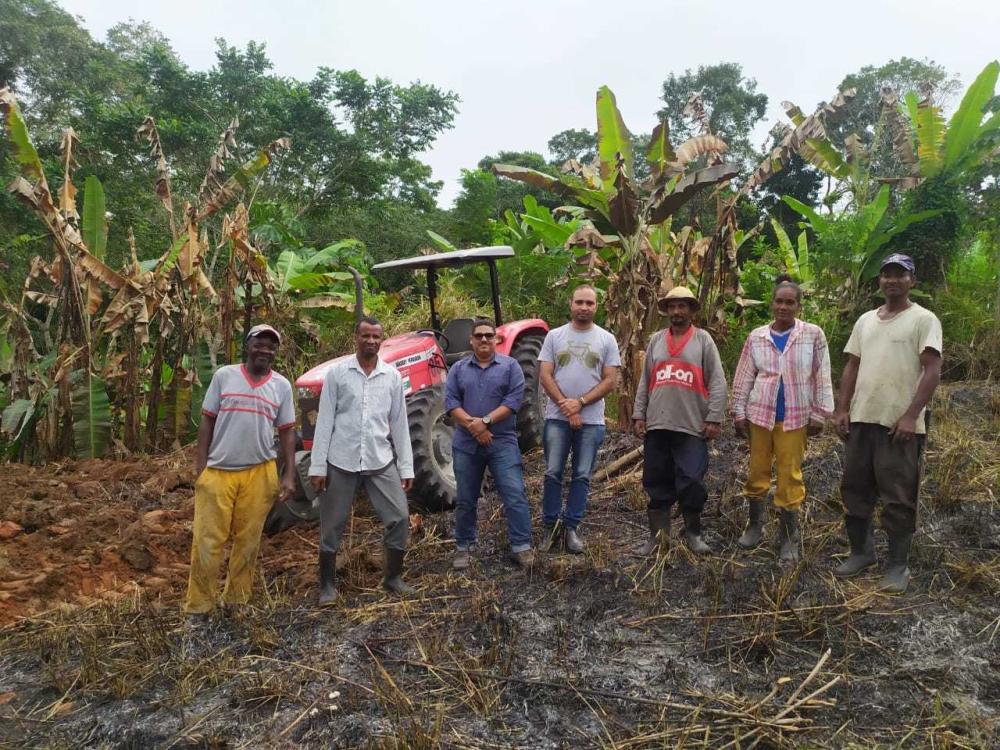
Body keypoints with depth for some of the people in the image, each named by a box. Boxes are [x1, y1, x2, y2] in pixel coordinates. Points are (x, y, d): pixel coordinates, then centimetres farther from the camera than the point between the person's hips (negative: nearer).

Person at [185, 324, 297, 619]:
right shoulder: (224, 376, 1)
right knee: (207, 540, 2)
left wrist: (289, 476, 0)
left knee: (248, 540, 10)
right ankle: (198, 606, 16)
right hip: (218, 471, -1)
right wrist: (200, 468, -3)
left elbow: (287, 432, 6)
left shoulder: (282, 386, 4)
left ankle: (237, 601, 25)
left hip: (259, 473, 1)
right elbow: (207, 422, 3)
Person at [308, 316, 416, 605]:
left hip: (380, 461, 2)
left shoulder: (392, 375, 3)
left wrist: (406, 466, 4)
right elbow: (324, 421, -3)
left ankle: (393, 578, 20)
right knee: (332, 526, 7)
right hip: (341, 461, -2)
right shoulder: (336, 372, -3)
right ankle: (327, 585, 24)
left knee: (399, 518, 1)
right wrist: (318, 465, -6)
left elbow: (399, 423, 6)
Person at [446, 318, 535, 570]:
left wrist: (485, 421, -17)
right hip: (466, 444, 2)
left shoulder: (510, 366, 2)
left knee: (515, 496, -4)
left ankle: (521, 546, 6)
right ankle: (463, 547, 25)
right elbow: (450, 401, -2)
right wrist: (471, 424, -17)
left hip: (502, 443, -2)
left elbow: (514, 399, -9)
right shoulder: (458, 369, 9)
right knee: (465, 500, 11)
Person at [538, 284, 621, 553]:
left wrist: (580, 402, -15)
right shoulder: (554, 336, 3)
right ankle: (551, 524, 18)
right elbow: (545, 376, -2)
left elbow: (610, 380, -3)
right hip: (557, 417, 0)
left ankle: (571, 527, 18)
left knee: (581, 476, 7)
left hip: (591, 420, 0)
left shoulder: (606, 339, 2)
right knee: (553, 473, 4)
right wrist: (566, 406, -12)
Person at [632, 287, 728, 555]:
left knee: (691, 482, -2)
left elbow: (717, 382, -2)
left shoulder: (703, 340, 2)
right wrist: (639, 415, 6)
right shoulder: (656, 340, 12)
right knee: (656, 482, 7)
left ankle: (693, 533, 17)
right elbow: (645, 381, 12)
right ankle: (658, 534, 19)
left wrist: (714, 418, -9)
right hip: (657, 425, 3)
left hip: (692, 426, -3)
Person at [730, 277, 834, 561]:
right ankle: (754, 525, 27)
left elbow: (822, 377, 0)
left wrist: (819, 414, -2)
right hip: (759, 414, 2)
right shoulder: (756, 336, 2)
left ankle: (790, 538, 16)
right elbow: (743, 378, 5)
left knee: (790, 476, 4)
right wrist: (739, 413, 3)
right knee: (757, 471, 10)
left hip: (795, 417, -2)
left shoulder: (813, 335, -3)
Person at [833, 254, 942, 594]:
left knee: (898, 497, 1)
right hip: (861, 419, 6)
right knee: (855, 489, 12)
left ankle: (897, 565, 12)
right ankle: (861, 551, 26)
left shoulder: (923, 319, -4)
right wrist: (842, 409, 5)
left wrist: (911, 415, -18)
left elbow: (932, 371, -11)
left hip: (900, 424, -6)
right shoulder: (865, 320, 15)